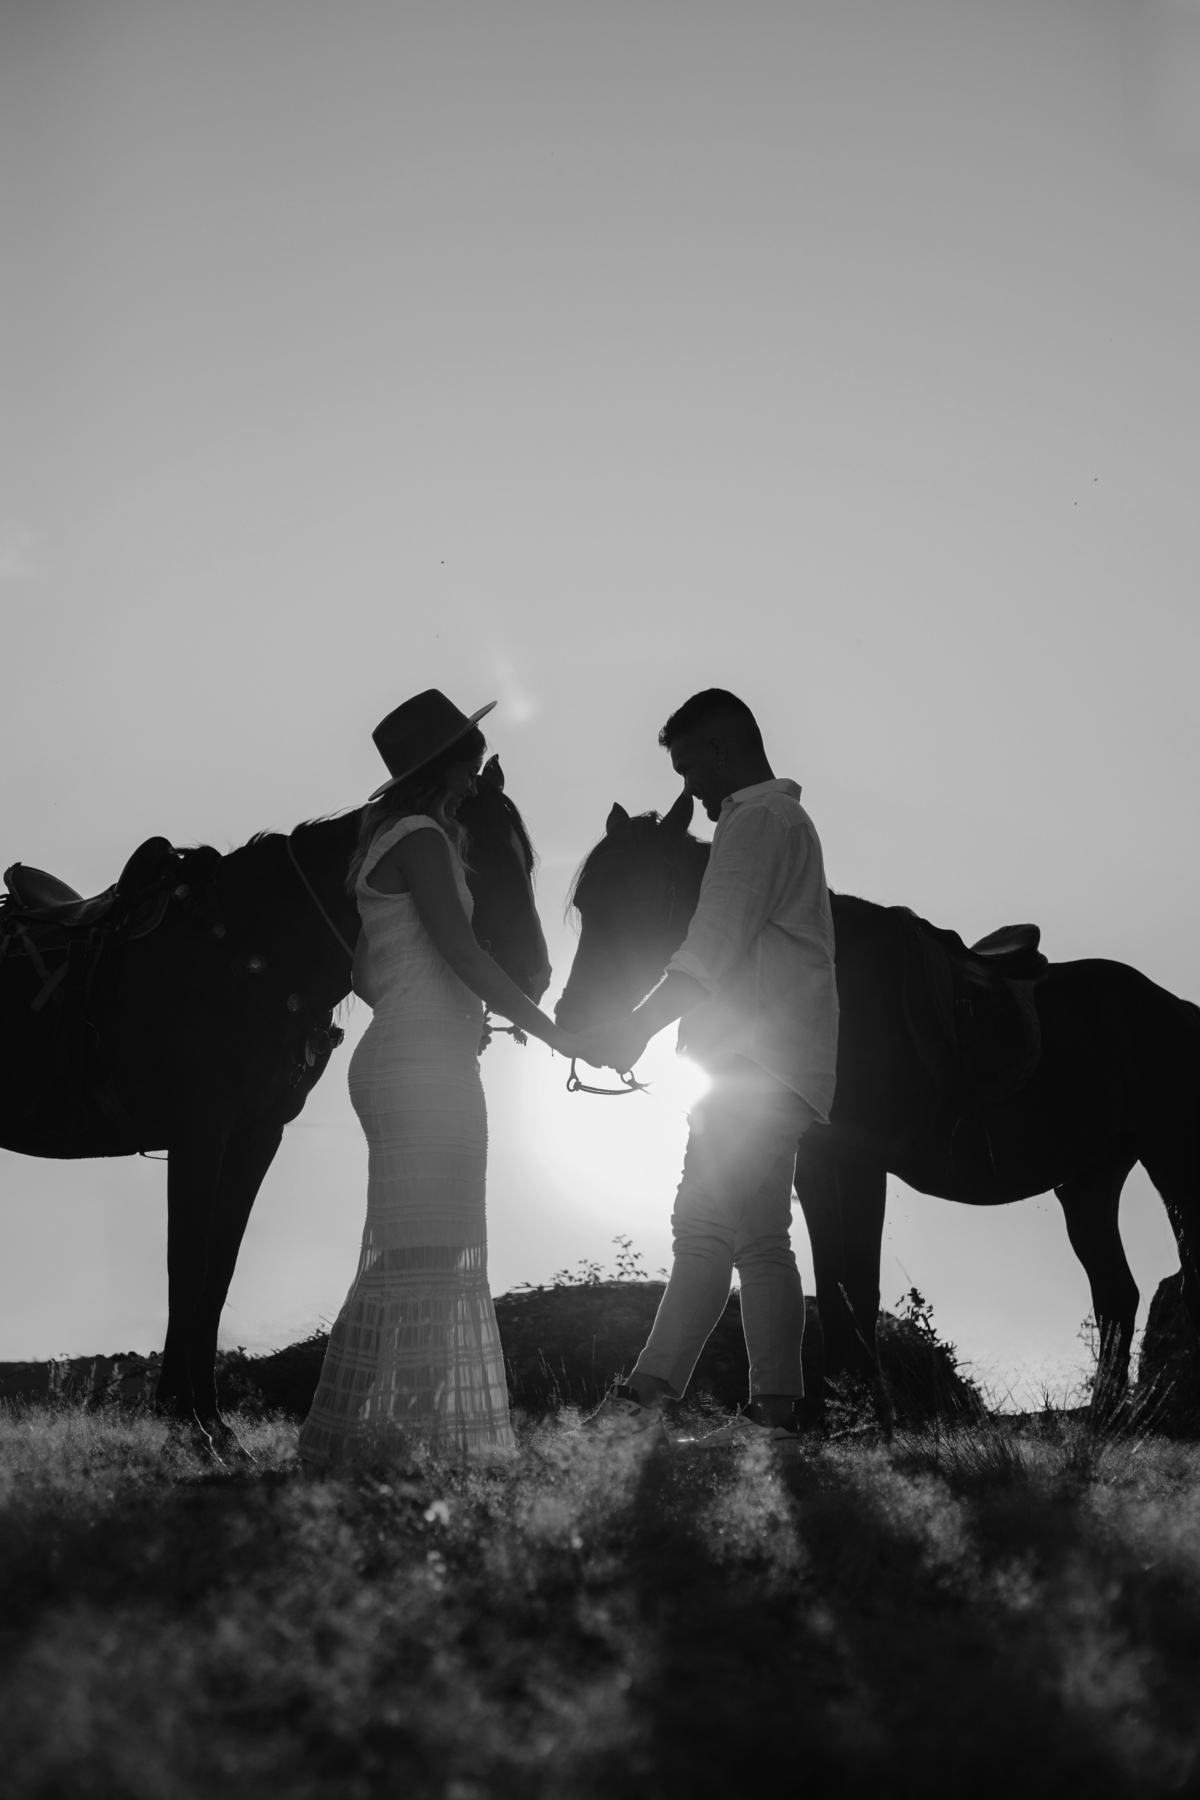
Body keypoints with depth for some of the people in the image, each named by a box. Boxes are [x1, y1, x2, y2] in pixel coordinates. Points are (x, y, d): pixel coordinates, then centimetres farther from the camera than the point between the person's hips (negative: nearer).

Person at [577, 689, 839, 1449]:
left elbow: (713, 950, -15)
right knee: (703, 1228, 6)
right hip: (755, 1065, 11)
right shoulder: (781, 818, 24)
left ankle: (775, 1415, -12)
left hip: (759, 1066, -11)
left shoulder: (756, 820, -8)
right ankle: (645, 1399, 5)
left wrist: (634, 1031, -11)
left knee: (754, 1235, -12)